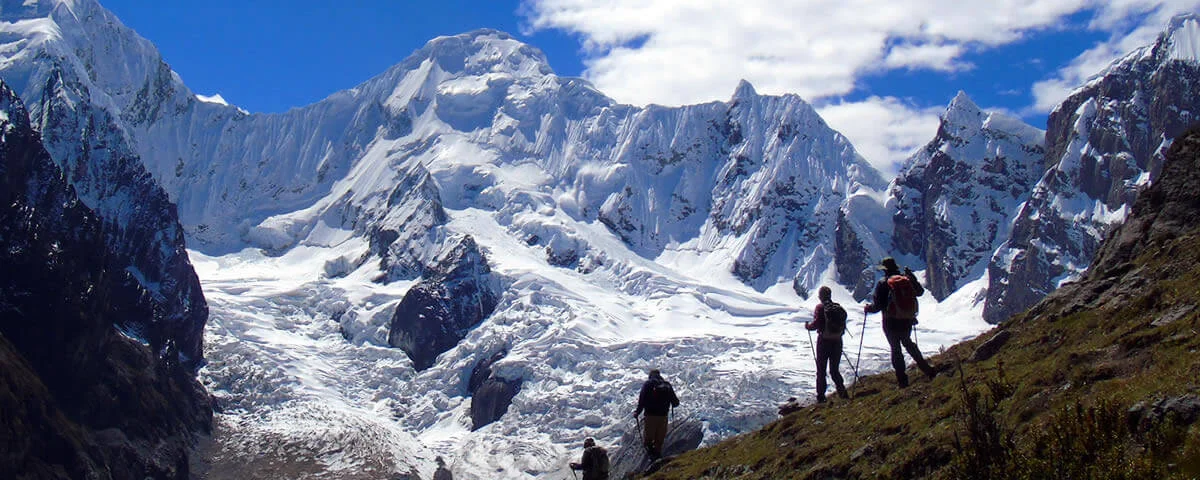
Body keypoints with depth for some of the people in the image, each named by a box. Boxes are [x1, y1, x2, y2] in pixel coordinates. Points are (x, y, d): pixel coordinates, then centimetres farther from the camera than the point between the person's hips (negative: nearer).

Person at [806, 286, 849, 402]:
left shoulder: (820, 308, -10)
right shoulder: (839, 307, 3)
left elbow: (816, 324, -16)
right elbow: (843, 326, 6)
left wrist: (808, 326, 4)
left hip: (824, 341, -4)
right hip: (837, 341, 4)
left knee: (821, 371, 6)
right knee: (834, 370, 17)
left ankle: (821, 396, 5)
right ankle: (842, 392, 7)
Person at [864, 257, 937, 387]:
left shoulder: (883, 284, -14)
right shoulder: (907, 279, -1)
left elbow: (877, 305, -13)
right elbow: (920, 292, 17)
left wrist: (868, 308, 7)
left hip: (891, 323, -5)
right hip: (907, 321, 5)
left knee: (895, 348, 7)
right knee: (908, 343, 26)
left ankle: (902, 380, 7)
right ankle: (926, 369, 22)